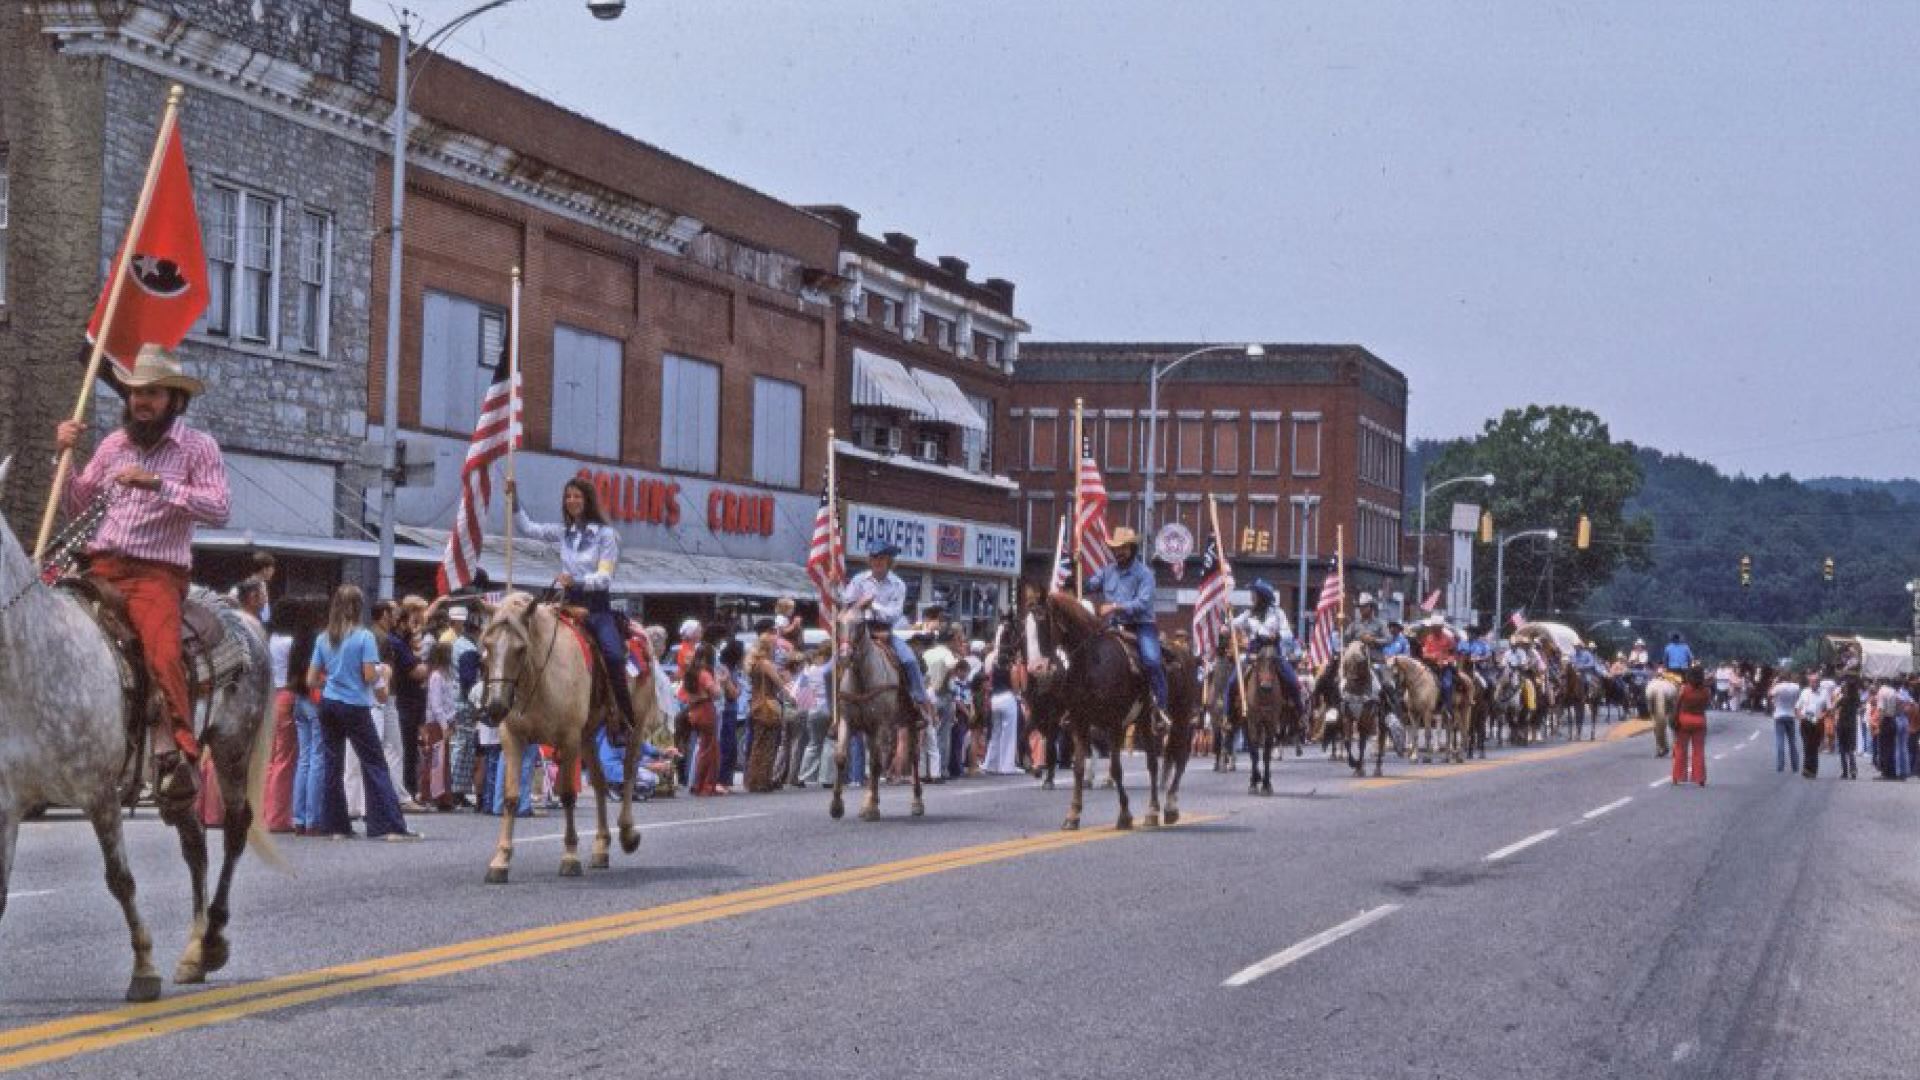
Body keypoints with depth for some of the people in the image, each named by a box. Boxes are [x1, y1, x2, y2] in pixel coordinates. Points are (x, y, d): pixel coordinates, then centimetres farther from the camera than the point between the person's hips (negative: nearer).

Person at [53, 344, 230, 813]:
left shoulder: (197, 447, 2)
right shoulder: (114, 444, 16)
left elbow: (219, 509, -12)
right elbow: (75, 507, 20)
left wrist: (159, 484, -19)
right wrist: (64, 455, 6)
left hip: (157, 574, -5)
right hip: (102, 566, 5)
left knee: (162, 652, -30)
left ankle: (179, 757, -30)